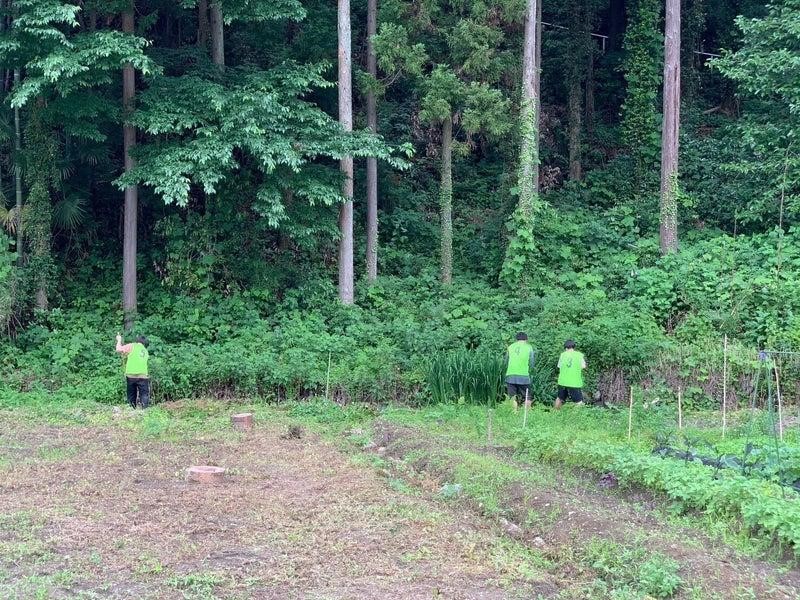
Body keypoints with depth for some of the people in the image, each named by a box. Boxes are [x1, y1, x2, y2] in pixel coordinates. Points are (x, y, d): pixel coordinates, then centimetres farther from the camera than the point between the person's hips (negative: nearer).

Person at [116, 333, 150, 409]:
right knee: (144, 396, -1)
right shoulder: (145, 351, 19)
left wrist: (119, 340, 17)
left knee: (131, 397, 10)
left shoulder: (132, 346, 4)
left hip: (131, 375, -2)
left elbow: (119, 349, 0)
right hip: (142, 376, 2)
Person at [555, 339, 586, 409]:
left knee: (560, 398, 23)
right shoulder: (579, 355, -2)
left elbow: (560, 367, 7)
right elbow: (583, 366, -6)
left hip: (563, 381, 4)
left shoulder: (563, 354, 6)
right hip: (575, 382, -4)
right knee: (579, 402, -4)